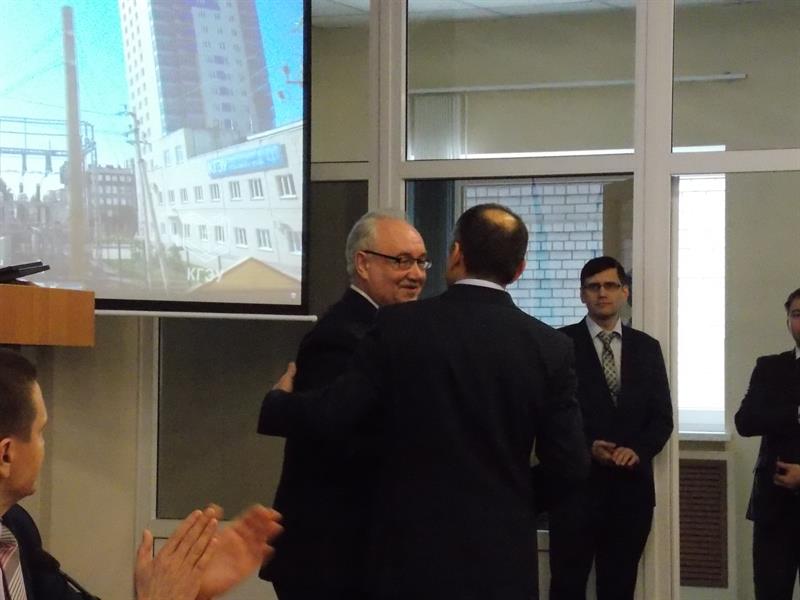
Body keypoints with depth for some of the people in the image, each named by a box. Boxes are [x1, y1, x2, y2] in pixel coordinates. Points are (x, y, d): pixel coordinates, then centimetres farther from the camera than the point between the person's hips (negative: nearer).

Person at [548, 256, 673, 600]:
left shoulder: (647, 348, 11)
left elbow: (662, 416, 8)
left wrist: (638, 450, -10)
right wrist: (587, 447, -16)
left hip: (631, 486, 3)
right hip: (576, 484, -3)